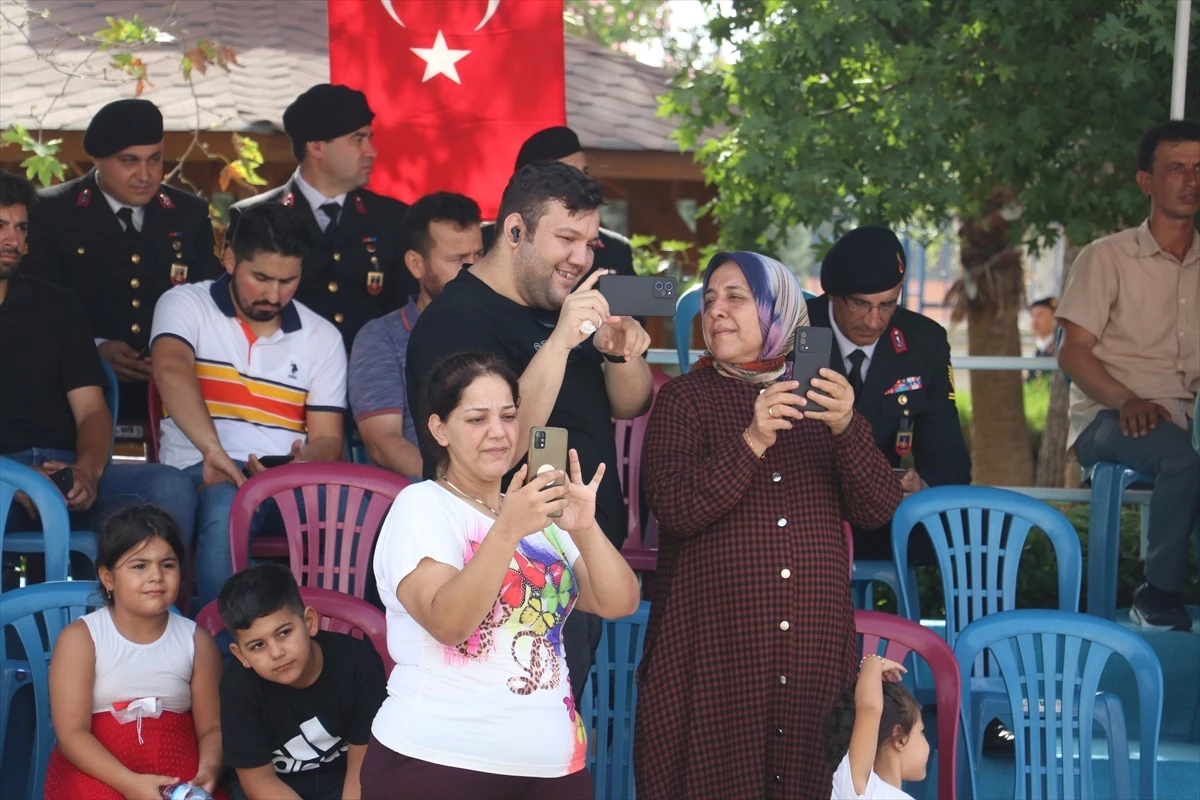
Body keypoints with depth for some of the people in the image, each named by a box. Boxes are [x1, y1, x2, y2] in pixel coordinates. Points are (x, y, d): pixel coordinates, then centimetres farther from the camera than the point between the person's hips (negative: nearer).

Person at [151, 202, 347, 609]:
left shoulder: (323, 338, 17)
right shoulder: (185, 305, 7)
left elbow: (327, 438, 14)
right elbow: (171, 371, -15)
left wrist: (304, 463, -14)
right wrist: (213, 450, -34)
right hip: (200, 474, -3)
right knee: (227, 506, -39)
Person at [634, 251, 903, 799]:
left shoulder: (823, 399, 12)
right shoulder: (685, 399, 4)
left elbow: (878, 511, 1)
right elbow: (674, 510, -11)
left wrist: (846, 429, -15)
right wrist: (751, 441, -21)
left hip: (813, 643, 3)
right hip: (715, 642, -2)